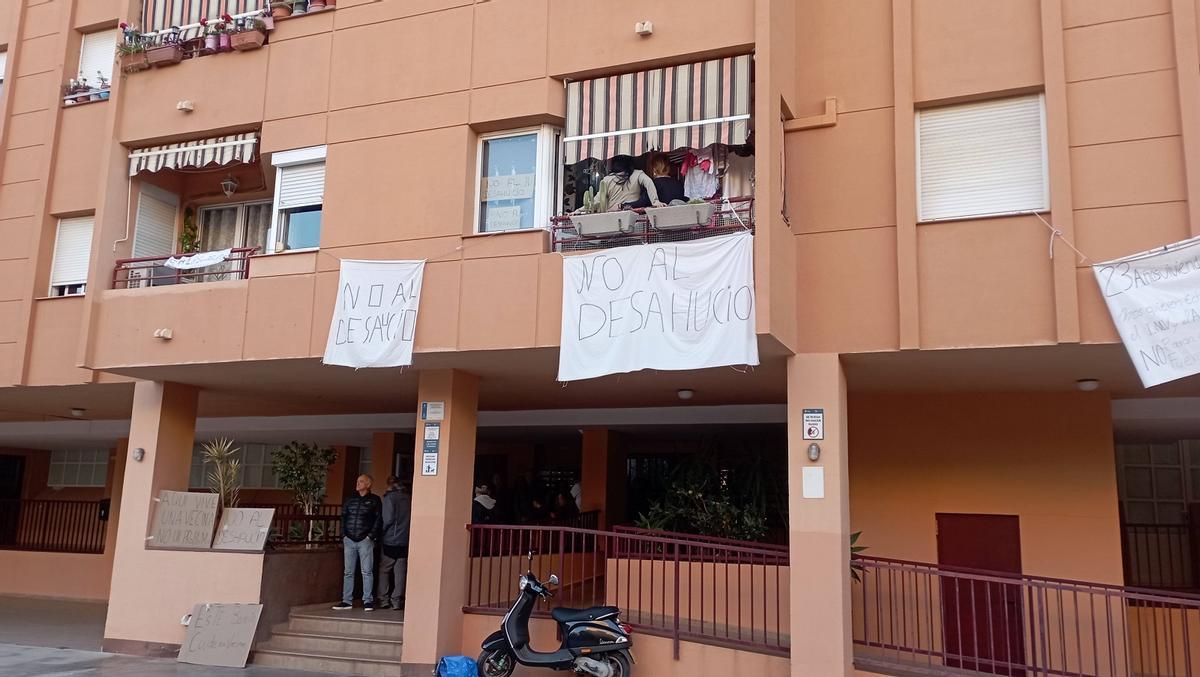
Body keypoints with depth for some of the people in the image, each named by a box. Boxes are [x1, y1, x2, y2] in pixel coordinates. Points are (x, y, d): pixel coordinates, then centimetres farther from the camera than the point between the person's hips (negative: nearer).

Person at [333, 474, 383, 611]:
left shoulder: (374, 500, 2)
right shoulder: (350, 499, 14)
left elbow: (378, 519, -1)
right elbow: (343, 517, 15)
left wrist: (371, 536, -8)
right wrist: (344, 534, 4)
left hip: (365, 540, -4)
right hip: (349, 540, 4)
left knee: (367, 571, -3)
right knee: (348, 572, 5)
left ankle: (368, 601, 0)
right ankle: (347, 601, 10)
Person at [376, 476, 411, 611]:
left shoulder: (390, 497, -6)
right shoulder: (408, 498, 7)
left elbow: (388, 519, -13)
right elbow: (412, 518, 6)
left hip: (390, 540, -4)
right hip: (405, 541, 4)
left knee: (384, 570, 7)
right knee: (400, 572, 5)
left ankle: (383, 600, 4)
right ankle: (397, 601, 6)